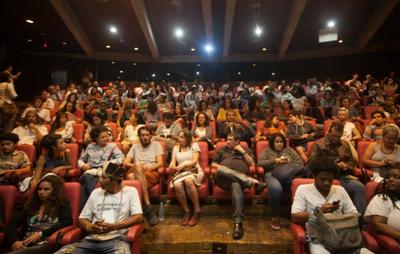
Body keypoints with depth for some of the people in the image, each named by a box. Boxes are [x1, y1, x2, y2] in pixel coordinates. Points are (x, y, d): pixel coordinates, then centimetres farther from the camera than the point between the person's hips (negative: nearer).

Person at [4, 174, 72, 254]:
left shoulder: (61, 205, 11)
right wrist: (14, 241, -4)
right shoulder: (31, 206, 24)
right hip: (25, 246, 4)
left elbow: (67, 222, -6)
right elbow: (11, 225, 15)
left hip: (46, 245, -4)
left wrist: (41, 234, -11)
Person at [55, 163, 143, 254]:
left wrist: (113, 226, -14)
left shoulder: (130, 191, 5)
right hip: (91, 240, 5)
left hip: (116, 239, -4)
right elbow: (82, 218, 17)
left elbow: (138, 217, -3)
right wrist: (90, 227, -7)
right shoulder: (96, 192, 17)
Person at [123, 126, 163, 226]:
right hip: (134, 173, 2)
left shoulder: (156, 144, 17)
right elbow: (125, 163, 13)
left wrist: (149, 168, -15)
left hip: (152, 174, -2)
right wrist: (135, 166, -8)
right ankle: (148, 207, -42)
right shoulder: (135, 146, 25)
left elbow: (160, 163, 4)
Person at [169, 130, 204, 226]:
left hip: (194, 171, -3)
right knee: (177, 185, -32)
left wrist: (183, 165, -22)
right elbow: (173, 161, 10)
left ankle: (197, 210, -22)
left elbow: (194, 161, -6)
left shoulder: (194, 145, 5)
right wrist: (172, 166, -15)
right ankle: (187, 211, -13)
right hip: (180, 173, 3)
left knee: (188, 181, -38)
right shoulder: (176, 148, 17)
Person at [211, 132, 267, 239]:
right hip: (224, 178, 2)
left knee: (236, 185, -40)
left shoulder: (245, 150, 26)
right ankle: (253, 181, -37)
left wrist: (242, 152, 7)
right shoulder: (221, 150, 28)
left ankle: (238, 223, -46)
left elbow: (252, 164, 14)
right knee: (221, 170, -37)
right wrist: (221, 168, 0)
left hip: (241, 178, -1)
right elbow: (213, 164, 21)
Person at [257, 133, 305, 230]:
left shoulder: (289, 150, 28)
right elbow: (259, 163, 6)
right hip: (272, 174, -2)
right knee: (275, 188, -39)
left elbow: (301, 163, 18)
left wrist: (290, 162, -2)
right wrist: (274, 161, -5)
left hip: (291, 174, 2)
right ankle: (275, 216, -22)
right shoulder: (267, 151, 23)